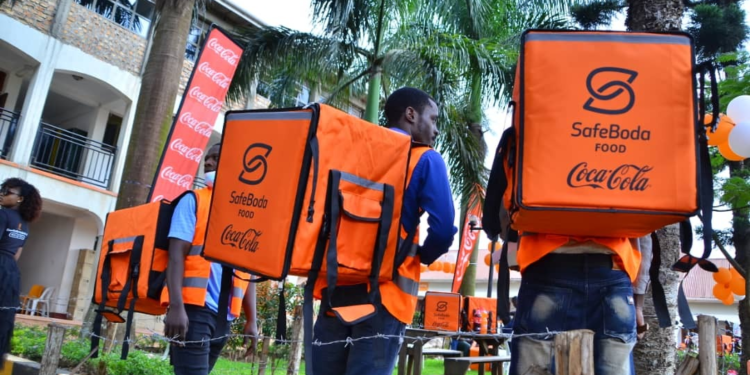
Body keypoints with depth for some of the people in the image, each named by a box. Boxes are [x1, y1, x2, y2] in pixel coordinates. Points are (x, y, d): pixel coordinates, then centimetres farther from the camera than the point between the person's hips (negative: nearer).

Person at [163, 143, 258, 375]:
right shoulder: (193, 201, 3)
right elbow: (176, 254, -7)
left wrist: (251, 320, 7)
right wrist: (176, 306, -19)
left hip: (224, 315, 5)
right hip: (194, 308, -5)